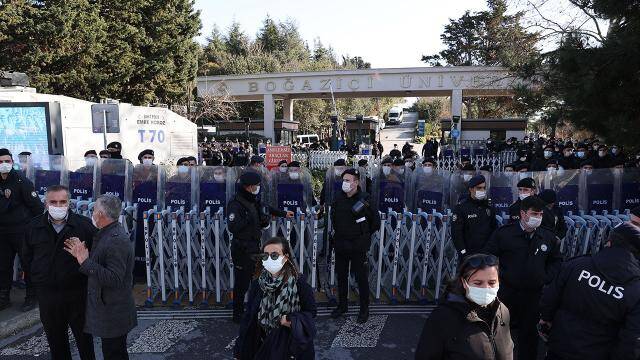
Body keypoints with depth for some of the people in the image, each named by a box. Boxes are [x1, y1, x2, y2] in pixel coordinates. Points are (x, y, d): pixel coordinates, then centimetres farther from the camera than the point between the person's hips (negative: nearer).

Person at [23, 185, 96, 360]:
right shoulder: (34, 226, 3)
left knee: (84, 337, 9)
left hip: (77, 293, -3)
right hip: (47, 294, 3)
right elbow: (27, 257, 15)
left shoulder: (84, 224, -8)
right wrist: (37, 278, 11)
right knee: (55, 339, 16)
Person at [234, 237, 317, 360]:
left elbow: (311, 312, -6)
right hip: (261, 346, 3)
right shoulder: (257, 283, -6)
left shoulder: (299, 282, -15)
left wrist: (291, 320, -24)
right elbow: (249, 317, -2)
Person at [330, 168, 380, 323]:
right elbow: (333, 215, 21)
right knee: (341, 276, 15)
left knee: (361, 278, 4)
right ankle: (342, 305, 32)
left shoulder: (364, 199, -12)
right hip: (340, 245, 5)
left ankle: (364, 309, 20)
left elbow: (376, 221, -4)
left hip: (357, 246, -5)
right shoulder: (339, 197, 3)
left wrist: (364, 235, 1)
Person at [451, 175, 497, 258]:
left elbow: (495, 229, 17)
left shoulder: (489, 207, 10)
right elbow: (456, 233, -9)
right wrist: (463, 252, -15)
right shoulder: (461, 207, -5)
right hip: (468, 255, -5)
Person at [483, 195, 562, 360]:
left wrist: (546, 277, 3)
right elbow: (488, 257, -3)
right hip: (507, 292, -2)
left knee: (530, 333, 15)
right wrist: (501, 276, -7)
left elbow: (556, 260, 16)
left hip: (534, 294, 3)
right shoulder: (504, 233, -9)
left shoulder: (548, 237, 1)